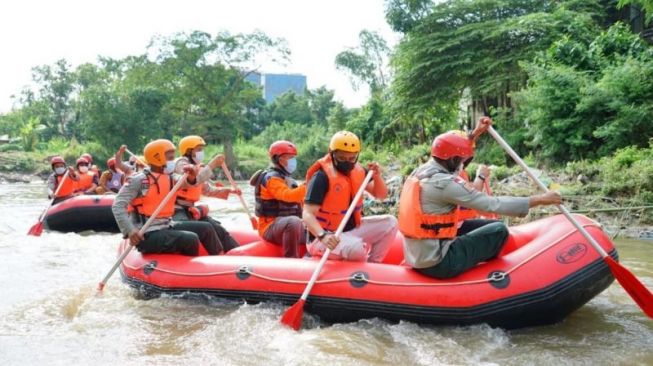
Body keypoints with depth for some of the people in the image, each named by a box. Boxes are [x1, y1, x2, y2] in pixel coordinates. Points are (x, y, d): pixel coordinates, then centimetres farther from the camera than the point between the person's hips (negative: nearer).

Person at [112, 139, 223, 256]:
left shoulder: (170, 177, 10)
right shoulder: (138, 180, -12)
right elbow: (118, 206, -17)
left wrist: (192, 178, -31)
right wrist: (129, 231, -28)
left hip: (167, 227, 8)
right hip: (147, 235, -8)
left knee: (205, 228, 4)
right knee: (190, 239, -24)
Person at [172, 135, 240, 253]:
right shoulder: (181, 163, -9)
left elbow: (208, 190, 22)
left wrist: (229, 191, 10)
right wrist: (212, 164, -27)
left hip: (190, 209, 9)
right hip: (177, 210, -9)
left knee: (218, 229, 7)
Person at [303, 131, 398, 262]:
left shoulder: (357, 170, 3)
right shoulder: (322, 176, -19)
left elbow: (381, 195, 10)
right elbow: (307, 214, -26)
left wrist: (377, 176, -11)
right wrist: (323, 236, -44)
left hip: (353, 228, 8)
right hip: (330, 237, -7)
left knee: (390, 222, -3)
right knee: (356, 247, -34)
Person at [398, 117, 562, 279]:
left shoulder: (421, 170, 5)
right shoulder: (444, 183, -21)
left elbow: (452, 152, 25)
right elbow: (493, 205, -19)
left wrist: (475, 133, 22)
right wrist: (540, 199, -11)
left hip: (416, 256, 9)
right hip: (437, 263, -9)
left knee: (482, 225, 19)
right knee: (499, 230, 3)